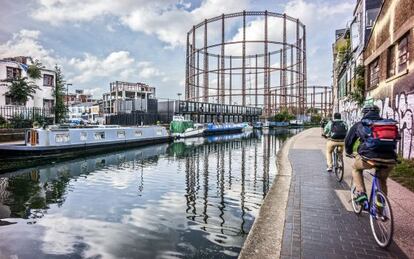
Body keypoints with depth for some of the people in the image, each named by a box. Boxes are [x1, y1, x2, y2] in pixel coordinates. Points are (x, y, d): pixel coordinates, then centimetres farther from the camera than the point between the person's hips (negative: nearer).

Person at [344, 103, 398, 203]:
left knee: (356, 169, 28)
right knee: (382, 181, 28)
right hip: (390, 160, 4)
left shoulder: (359, 125, 13)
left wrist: (349, 152, 40)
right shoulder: (390, 123, 23)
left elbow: (348, 140, 21)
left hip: (370, 158, -3)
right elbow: (395, 140, 31)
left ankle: (361, 193, 13)